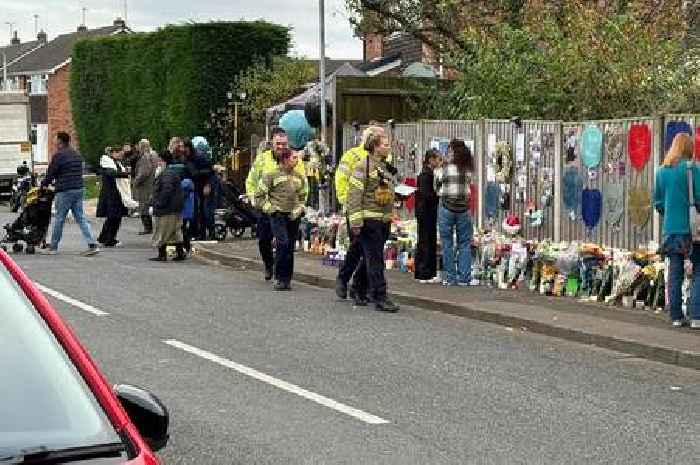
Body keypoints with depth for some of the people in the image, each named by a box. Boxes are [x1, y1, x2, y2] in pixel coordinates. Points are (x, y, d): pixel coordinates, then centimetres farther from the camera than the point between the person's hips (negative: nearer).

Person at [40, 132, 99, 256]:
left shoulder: (58, 156, -9)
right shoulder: (77, 155, 15)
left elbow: (51, 173, -7)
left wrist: (44, 185, 11)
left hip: (65, 191, -7)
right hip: (79, 189, 7)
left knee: (59, 219, 3)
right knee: (81, 218, 5)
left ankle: (53, 247, 11)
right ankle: (92, 244, -6)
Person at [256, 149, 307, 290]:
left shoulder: (300, 177, 14)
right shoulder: (271, 175, -2)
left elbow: (303, 197, 25)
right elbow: (259, 195, 1)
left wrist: (299, 209, 8)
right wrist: (270, 208, -7)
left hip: (293, 216, 5)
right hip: (278, 215, -5)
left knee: (290, 247, 5)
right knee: (283, 243, -18)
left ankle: (287, 279, 13)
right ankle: (279, 278, -10)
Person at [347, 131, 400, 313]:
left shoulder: (385, 167, 18)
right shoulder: (363, 167, -9)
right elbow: (354, 195, -14)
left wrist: (390, 217, 24)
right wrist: (356, 221, -18)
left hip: (384, 221, 8)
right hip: (369, 220, -8)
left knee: (372, 258, 13)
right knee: (375, 260, -8)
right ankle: (380, 297, -8)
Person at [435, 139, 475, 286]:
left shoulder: (443, 169, -6)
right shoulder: (468, 170, 0)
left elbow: (437, 189, 2)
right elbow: (468, 188, 6)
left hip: (446, 207, -2)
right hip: (464, 209, 2)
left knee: (447, 244, 5)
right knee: (464, 243, 8)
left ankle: (450, 277, 6)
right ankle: (464, 278, 6)